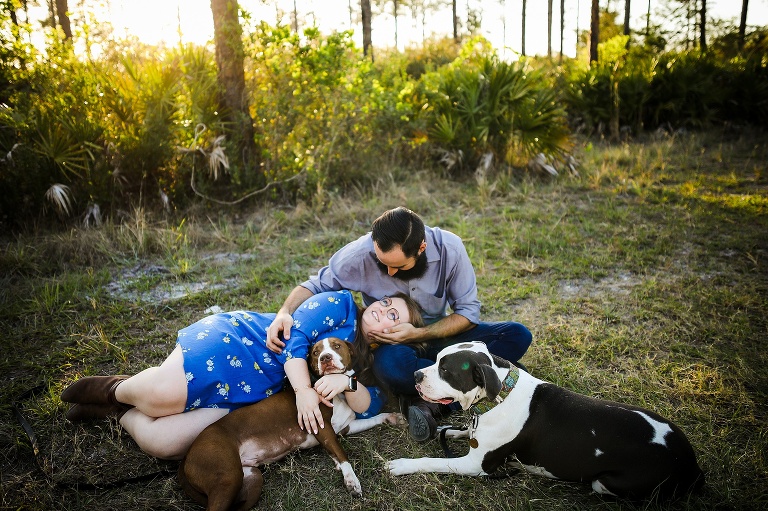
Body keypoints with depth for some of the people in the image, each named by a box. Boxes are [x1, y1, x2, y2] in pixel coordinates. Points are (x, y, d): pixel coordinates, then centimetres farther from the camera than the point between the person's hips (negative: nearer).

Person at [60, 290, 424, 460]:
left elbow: (372, 405, -1)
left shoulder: (360, 361, 13)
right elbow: (294, 335, -13)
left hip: (248, 396, 4)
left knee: (161, 443, -18)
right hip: (235, 340, -4)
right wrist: (303, 390, -28)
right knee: (163, 396, -30)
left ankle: (119, 410, 13)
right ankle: (117, 391, 6)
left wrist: (346, 382, -22)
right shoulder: (341, 305, -3)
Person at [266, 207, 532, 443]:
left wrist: (419, 334, -25)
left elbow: (468, 311, -12)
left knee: (517, 336, -19)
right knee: (391, 366, -40)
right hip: (392, 344, -2)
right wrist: (285, 313, -28)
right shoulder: (361, 254, -22)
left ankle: (430, 399, -23)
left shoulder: (449, 248, -20)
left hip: (438, 335, 3)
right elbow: (316, 285, -7)